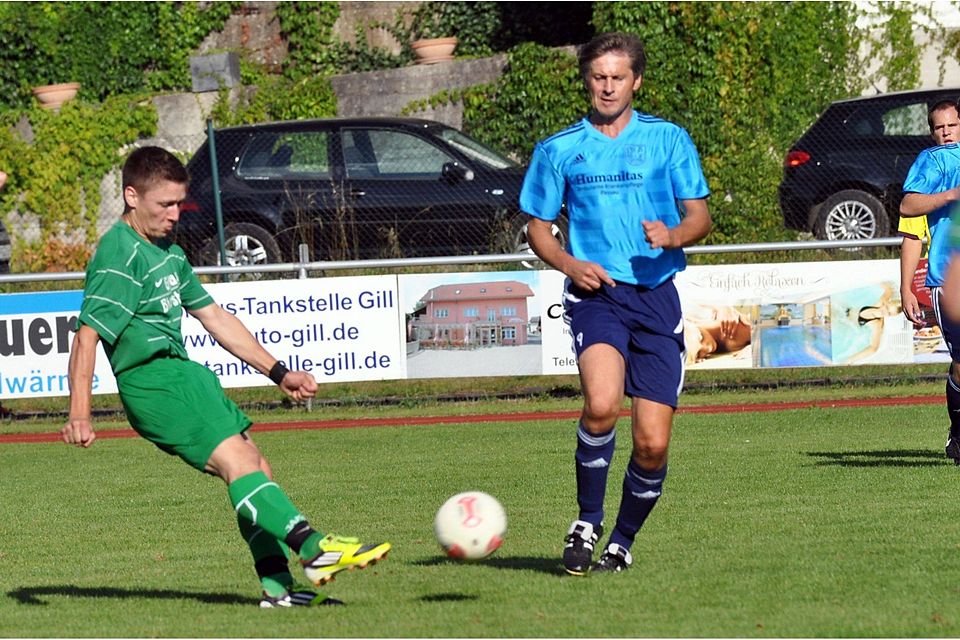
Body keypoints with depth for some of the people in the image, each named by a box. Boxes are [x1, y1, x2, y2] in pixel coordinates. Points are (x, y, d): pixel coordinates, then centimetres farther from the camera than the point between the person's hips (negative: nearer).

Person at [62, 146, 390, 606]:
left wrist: (279, 373, 25)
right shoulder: (120, 255, -9)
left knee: (256, 468, 6)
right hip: (152, 378, -10)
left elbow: (215, 318, 28)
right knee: (236, 460, -22)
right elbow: (87, 334, -17)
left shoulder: (168, 253, 21)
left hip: (184, 376, 10)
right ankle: (313, 548, -35)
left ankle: (278, 584, 3)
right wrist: (79, 413, -26)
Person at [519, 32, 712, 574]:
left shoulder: (669, 140, 8)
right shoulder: (559, 151, 8)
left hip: (657, 294, 1)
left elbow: (700, 216, 8)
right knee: (602, 403, -29)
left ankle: (623, 542, 22)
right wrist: (570, 264, -6)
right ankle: (587, 524, -10)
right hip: (596, 293, -1)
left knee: (653, 444, -3)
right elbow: (538, 227, 14)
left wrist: (673, 235, -15)